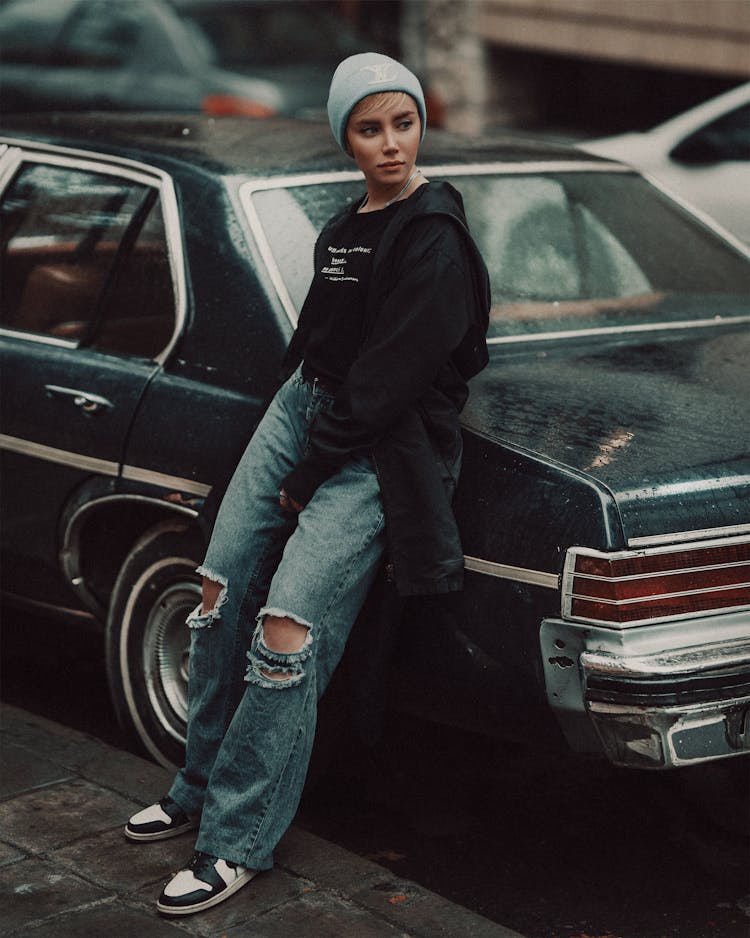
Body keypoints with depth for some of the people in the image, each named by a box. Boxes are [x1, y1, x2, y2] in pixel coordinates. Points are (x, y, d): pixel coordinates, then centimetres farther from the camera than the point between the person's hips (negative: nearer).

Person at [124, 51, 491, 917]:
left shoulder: (433, 236, -14)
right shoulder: (348, 228, 12)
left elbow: (392, 375, -17)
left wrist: (310, 474, -12)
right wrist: (295, 447, 2)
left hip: (378, 446, -8)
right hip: (304, 403, 8)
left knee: (287, 631, -15)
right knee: (220, 596, 4)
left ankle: (238, 841, -7)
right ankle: (202, 787, 21)